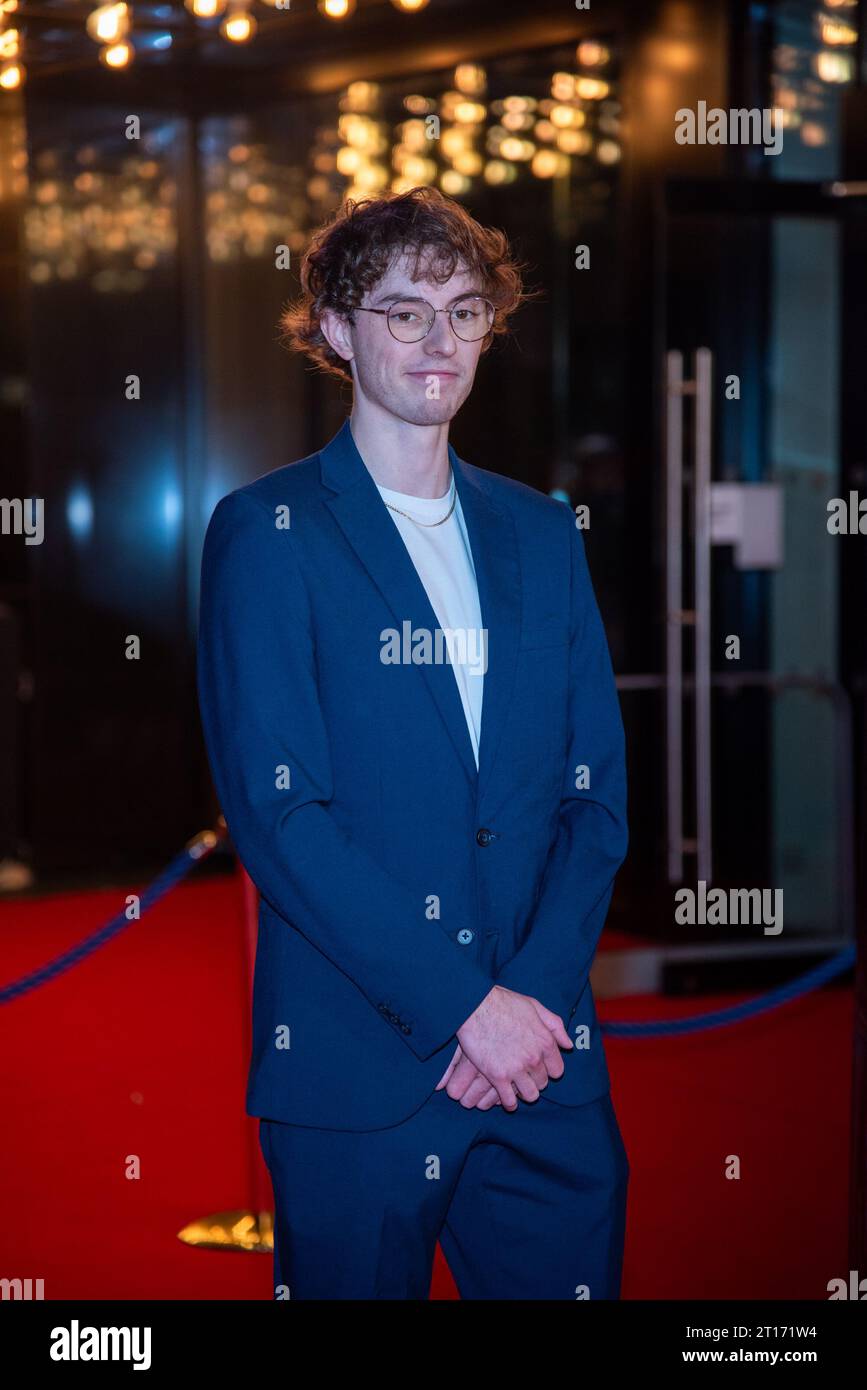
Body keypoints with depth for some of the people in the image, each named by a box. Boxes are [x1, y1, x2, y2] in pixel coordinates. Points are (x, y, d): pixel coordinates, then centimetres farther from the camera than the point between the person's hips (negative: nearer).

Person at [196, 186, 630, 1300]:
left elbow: (596, 791, 8)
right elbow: (274, 810, -10)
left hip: (547, 1059, 4)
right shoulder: (266, 533, -2)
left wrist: (536, 994, -8)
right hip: (355, 1072, -4)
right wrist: (461, 1005, -15)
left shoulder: (542, 534, 13)